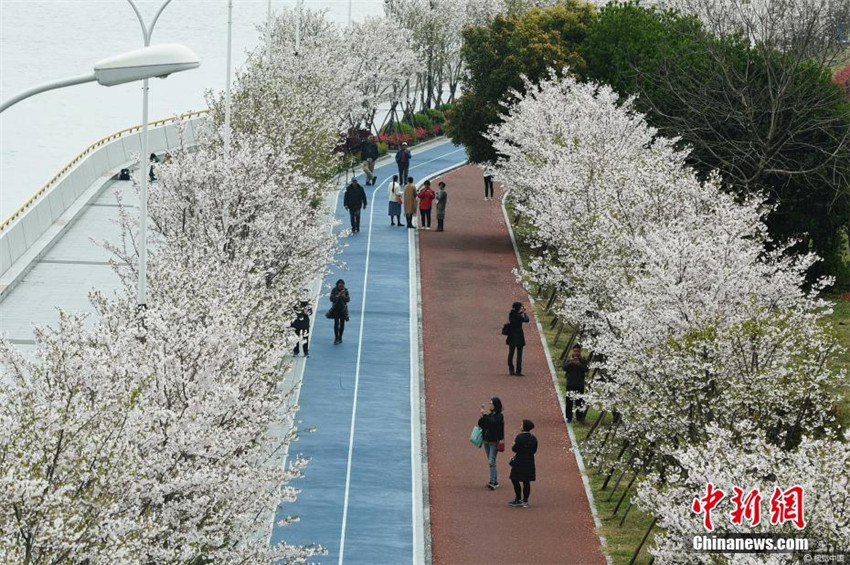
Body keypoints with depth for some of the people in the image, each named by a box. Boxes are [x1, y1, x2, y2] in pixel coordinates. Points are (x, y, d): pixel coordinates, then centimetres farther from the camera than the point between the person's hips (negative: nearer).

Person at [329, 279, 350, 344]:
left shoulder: (345, 290, -4)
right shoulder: (334, 290, -9)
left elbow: (348, 300, -7)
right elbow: (332, 299, -16)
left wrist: (344, 296, -27)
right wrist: (338, 295, -29)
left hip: (343, 309, 2)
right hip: (336, 309, -2)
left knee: (342, 323, 6)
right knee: (336, 323, -11)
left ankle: (340, 338, 20)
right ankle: (336, 338, -8)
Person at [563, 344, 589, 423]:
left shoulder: (583, 361, 3)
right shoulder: (568, 361, 4)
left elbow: (586, 369, -11)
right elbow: (563, 367, -10)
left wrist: (579, 364, -28)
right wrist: (570, 363, -27)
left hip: (580, 385, -1)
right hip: (570, 384, 1)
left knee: (579, 402, -1)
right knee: (569, 402, 2)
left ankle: (579, 418, 4)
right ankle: (569, 417, 9)